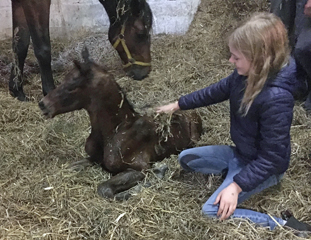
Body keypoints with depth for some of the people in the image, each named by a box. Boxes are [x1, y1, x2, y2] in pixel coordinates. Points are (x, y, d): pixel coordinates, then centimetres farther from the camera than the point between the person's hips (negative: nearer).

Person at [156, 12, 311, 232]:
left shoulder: (276, 98, -36)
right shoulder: (246, 75, -12)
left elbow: (272, 157, -31)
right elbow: (216, 91, 6)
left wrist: (237, 185, -31)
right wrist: (178, 105, 13)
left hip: (264, 166, -8)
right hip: (240, 153, 8)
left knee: (212, 210, -16)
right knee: (186, 159, 11)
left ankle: (282, 224, -7)